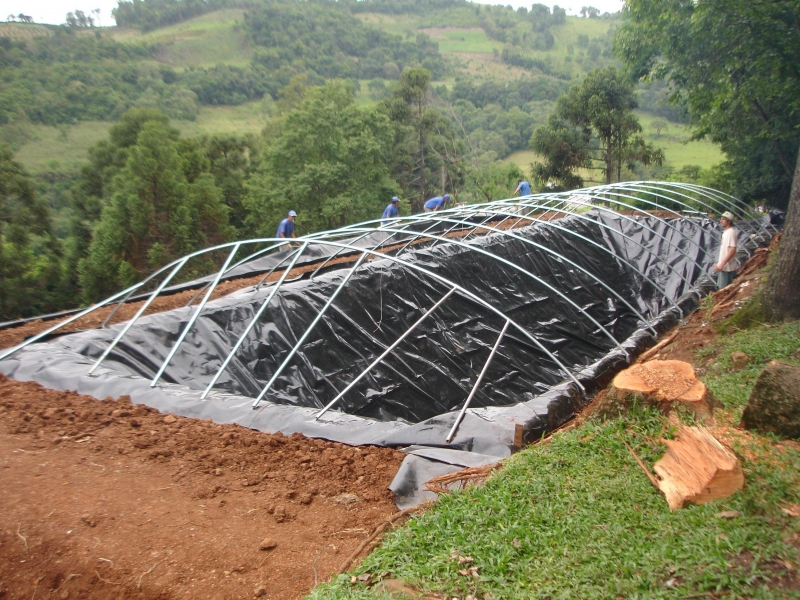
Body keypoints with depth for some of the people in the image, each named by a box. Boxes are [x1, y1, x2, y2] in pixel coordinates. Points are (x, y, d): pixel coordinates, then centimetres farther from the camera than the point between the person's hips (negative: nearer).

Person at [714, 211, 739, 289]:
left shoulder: (731, 233, -16)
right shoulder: (726, 232, 13)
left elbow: (732, 250, -24)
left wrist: (722, 264, -27)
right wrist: (719, 264, 20)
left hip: (727, 267, -10)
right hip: (723, 266, 10)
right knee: (720, 288, 15)